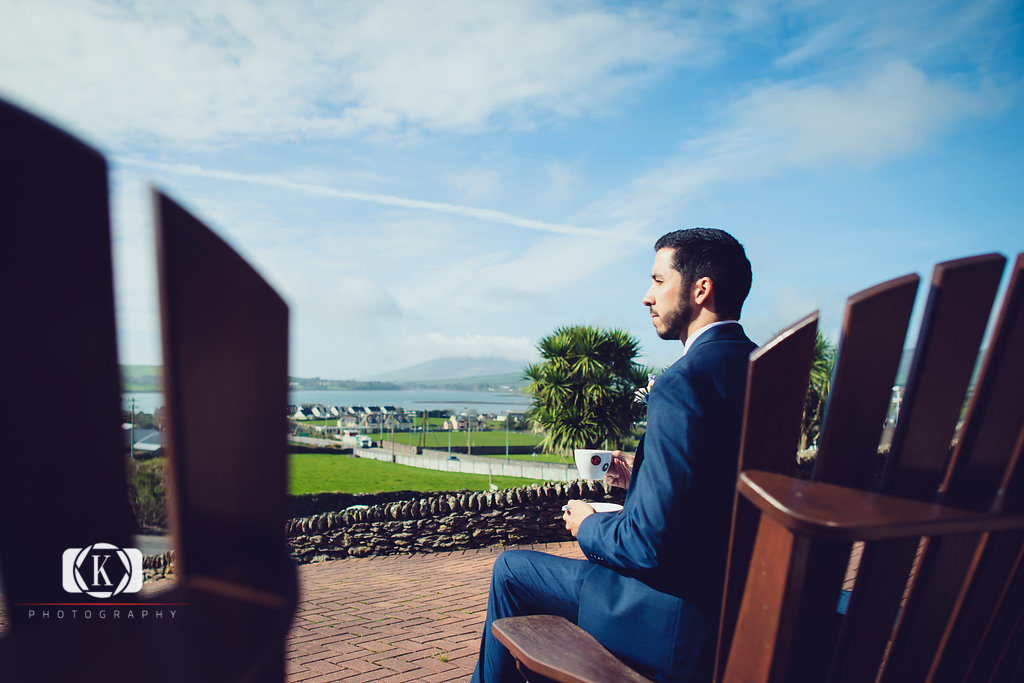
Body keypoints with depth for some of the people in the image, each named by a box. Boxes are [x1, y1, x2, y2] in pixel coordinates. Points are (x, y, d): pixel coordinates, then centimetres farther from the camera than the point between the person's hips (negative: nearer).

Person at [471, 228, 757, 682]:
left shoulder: (683, 383, -27)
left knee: (510, 569, 5)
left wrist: (588, 526, -7)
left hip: (684, 618, -9)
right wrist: (641, 479, 10)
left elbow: (649, 544, -26)